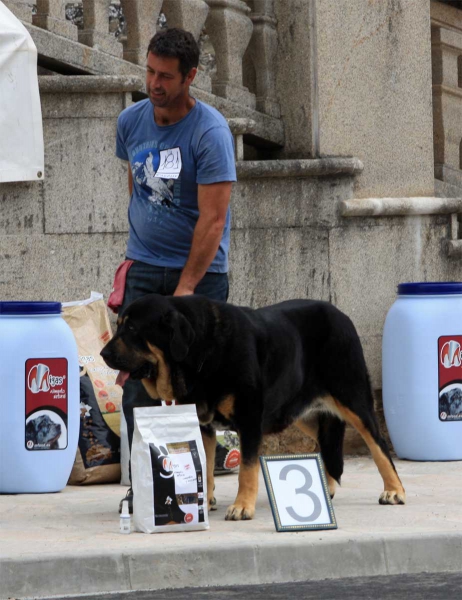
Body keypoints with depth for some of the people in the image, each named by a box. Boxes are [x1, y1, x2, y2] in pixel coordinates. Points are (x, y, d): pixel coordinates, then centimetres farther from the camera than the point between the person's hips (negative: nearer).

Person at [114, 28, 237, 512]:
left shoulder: (210, 132, -15)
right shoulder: (132, 121, 3)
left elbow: (212, 219, -17)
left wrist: (185, 290, -19)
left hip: (200, 271, -4)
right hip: (144, 270, 4)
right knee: (137, 378, -4)